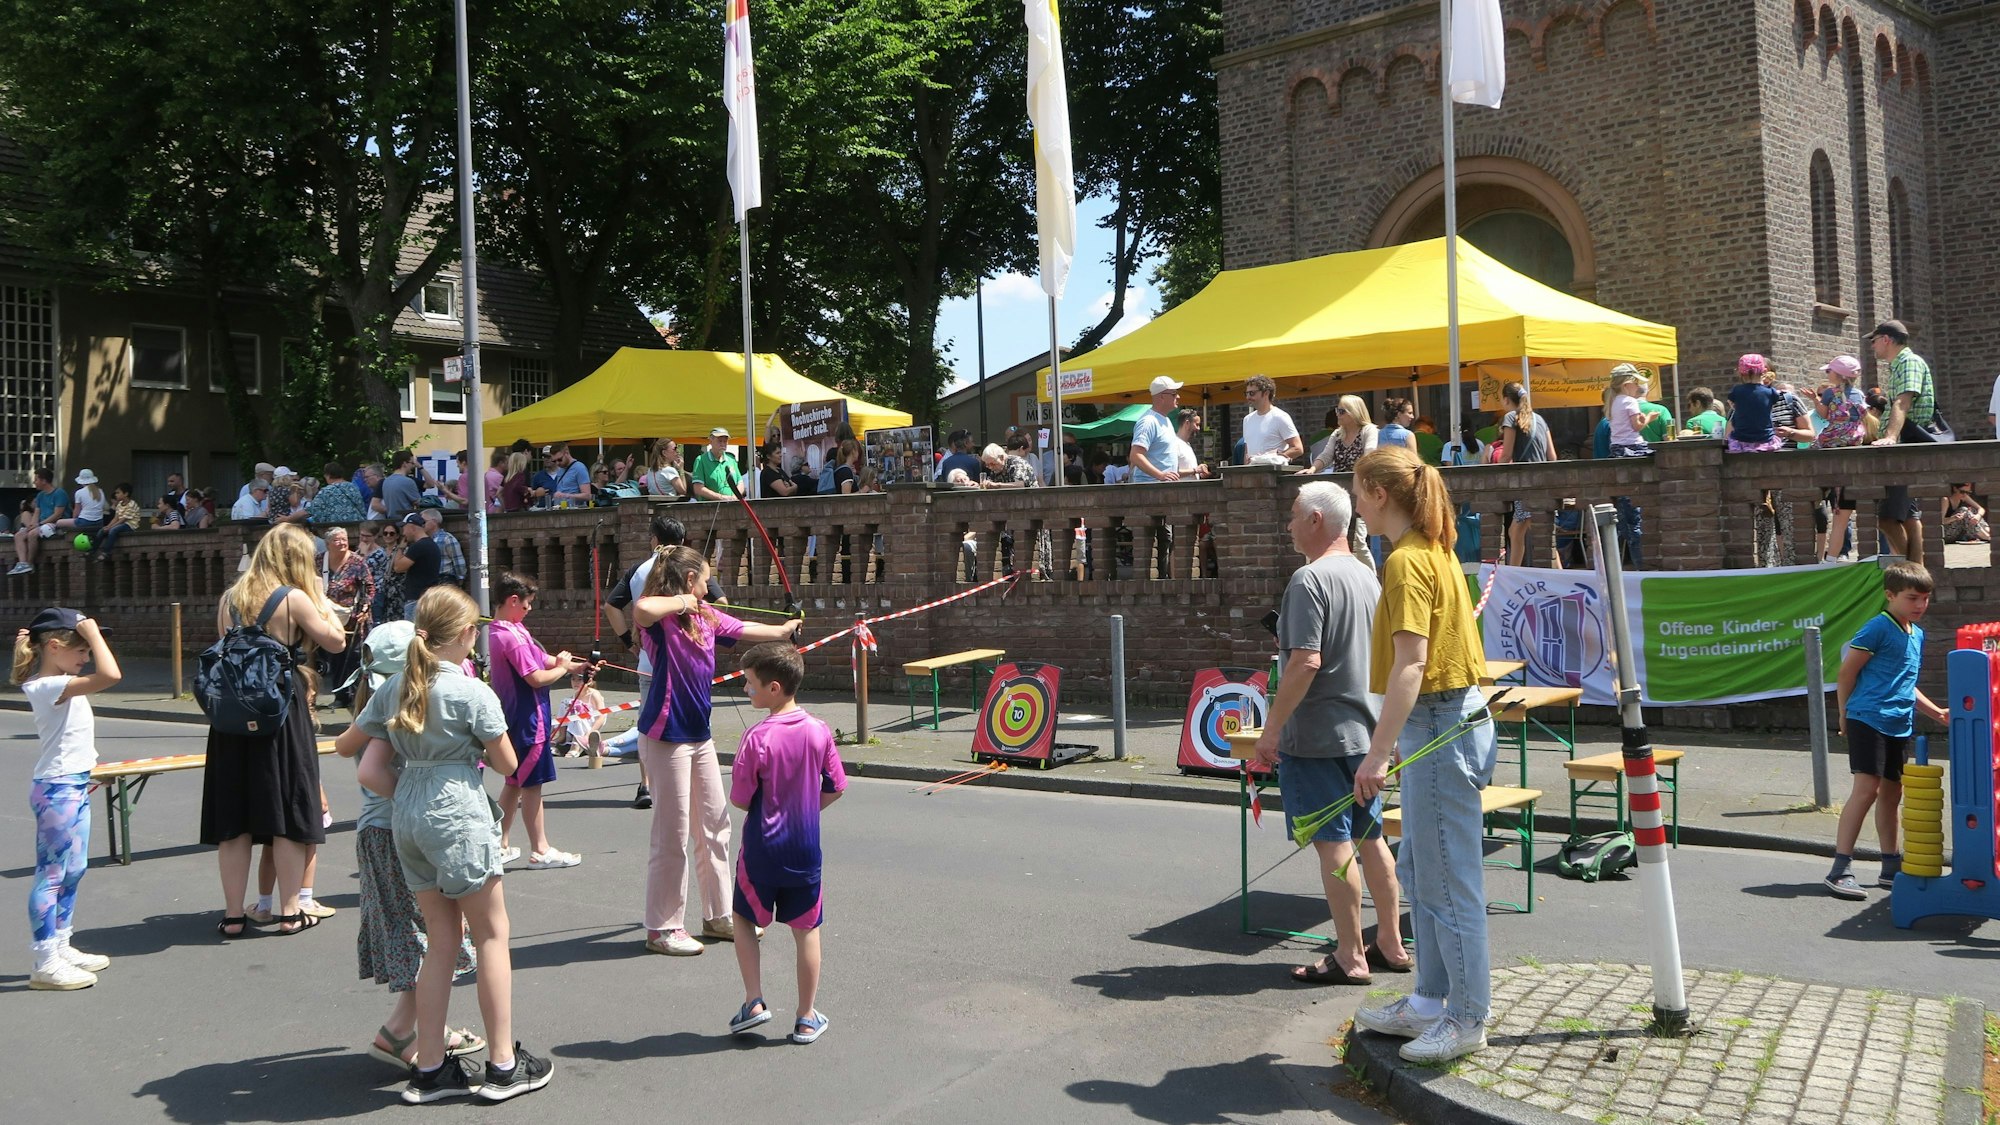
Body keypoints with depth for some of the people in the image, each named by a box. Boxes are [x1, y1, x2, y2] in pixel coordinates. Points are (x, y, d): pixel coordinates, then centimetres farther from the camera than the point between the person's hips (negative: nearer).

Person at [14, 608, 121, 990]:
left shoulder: (58, 684, 10)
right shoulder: (49, 687, -19)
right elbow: (109, 675, -32)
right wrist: (93, 633, -23)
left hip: (71, 785, 10)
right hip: (58, 789, -10)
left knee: (72, 871, 17)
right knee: (52, 874, -5)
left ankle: (61, 948, 27)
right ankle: (46, 964, -1)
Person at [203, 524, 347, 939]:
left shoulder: (230, 599, 6)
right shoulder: (294, 599, -9)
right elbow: (336, 641, -2)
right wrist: (321, 599, 10)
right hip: (282, 711, -5)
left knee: (233, 817, 9)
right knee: (288, 813, 5)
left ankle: (233, 915, 15)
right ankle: (289, 912, 10)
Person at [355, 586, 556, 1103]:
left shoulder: (395, 688, 7)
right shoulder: (472, 692, -11)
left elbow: (370, 771, 6)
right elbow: (507, 764, -3)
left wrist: (409, 801, 16)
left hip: (405, 815, 7)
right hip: (458, 814, -7)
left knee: (442, 939, 14)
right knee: (492, 934, 5)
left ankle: (431, 1069, 17)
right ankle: (503, 1064, 10)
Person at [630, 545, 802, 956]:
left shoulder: (707, 617, 9)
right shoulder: (660, 617, -16)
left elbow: (745, 630, 27)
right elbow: (642, 609, -41)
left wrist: (783, 630, 40)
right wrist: (681, 602, -24)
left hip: (700, 736, 9)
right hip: (666, 737, -9)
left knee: (715, 826, 16)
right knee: (673, 833, -1)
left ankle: (717, 915, 29)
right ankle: (663, 927, 12)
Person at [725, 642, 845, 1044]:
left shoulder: (758, 738, -18)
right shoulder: (819, 732, -6)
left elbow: (740, 799, -13)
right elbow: (835, 788, 2)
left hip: (762, 849, -3)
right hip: (805, 850, 3)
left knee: (743, 919, 19)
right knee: (806, 930, 12)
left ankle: (754, 1002, 13)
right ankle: (806, 1018, 19)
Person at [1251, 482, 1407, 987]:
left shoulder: (1311, 578, -16)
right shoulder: (1368, 576, 11)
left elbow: (1306, 662, -23)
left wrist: (1272, 729, -17)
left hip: (1319, 735, -9)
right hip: (1366, 729, 9)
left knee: (1333, 843, -2)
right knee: (1369, 837, 15)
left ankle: (1350, 957, 4)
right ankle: (1391, 945, 23)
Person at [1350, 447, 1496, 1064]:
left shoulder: (1406, 561, -17)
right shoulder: (1434, 551, 14)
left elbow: (1410, 664, -24)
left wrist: (1378, 754, -26)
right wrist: (1394, 738, 23)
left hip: (1439, 728, -11)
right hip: (1446, 720, 11)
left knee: (1449, 880, 0)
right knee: (1419, 871, 18)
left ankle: (1468, 1018, 11)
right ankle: (1431, 1001, 29)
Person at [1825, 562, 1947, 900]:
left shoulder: (1917, 634, 17)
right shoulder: (1878, 628, -10)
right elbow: (1847, 672, -8)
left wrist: (1936, 712, 17)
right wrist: (1845, 716, -2)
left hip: (1899, 726, 9)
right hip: (1869, 720, -9)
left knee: (1891, 792, 15)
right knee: (1867, 788, -14)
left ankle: (1891, 867, 25)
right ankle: (1840, 869, -14)